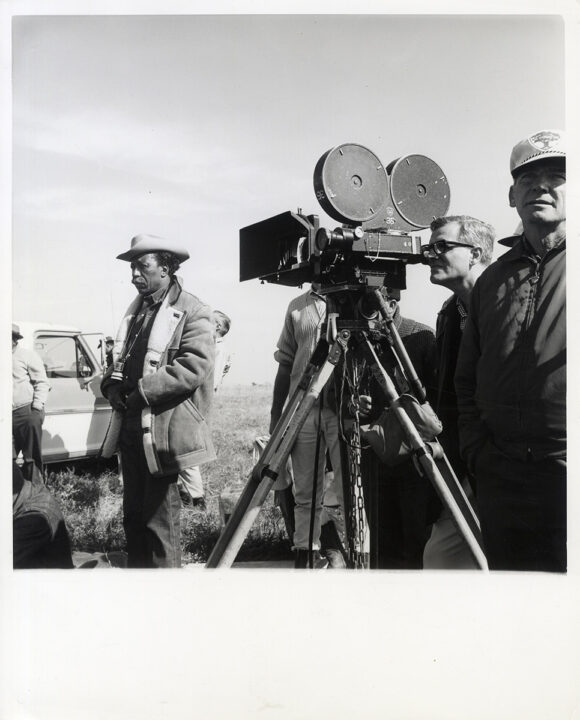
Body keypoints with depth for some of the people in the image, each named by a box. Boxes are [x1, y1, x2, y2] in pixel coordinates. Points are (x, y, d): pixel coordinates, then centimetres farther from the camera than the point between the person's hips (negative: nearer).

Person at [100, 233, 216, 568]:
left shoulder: (192, 311, -9)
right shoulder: (137, 309, 16)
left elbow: (194, 367, -21)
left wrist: (140, 390, -21)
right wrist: (112, 383, 1)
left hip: (165, 432, -8)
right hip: (131, 429, 8)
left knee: (160, 521, -1)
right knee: (133, 516, 17)